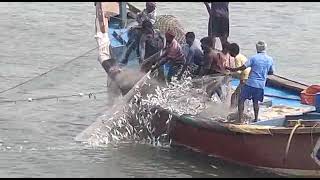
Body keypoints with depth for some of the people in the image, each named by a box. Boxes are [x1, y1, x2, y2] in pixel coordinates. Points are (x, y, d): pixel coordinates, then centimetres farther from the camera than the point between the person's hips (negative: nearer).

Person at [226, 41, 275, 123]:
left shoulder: (254, 58, -9)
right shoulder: (270, 60, 4)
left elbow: (243, 67, -11)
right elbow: (271, 72, 16)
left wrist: (232, 69, -1)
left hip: (251, 83, -4)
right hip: (261, 85, 4)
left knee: (241, 100, 2)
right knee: (255, 101, 20)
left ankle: (240, 119, -6)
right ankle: (256, 119, 21)